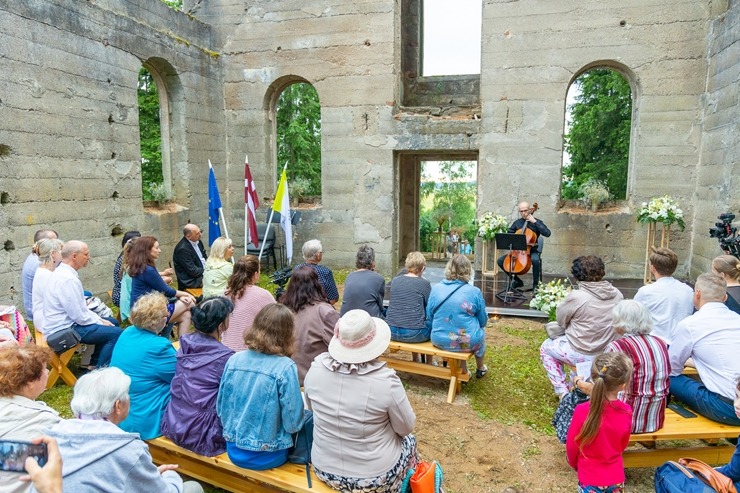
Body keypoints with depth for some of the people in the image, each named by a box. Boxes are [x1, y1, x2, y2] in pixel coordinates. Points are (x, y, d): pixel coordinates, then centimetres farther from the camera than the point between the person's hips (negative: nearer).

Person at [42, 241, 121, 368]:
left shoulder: (62, 272, 8)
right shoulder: (68, 279, -25)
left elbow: (79, 307, 14)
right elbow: (79, 316, -24)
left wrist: (100, 319, 8)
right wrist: (100, 323, -9)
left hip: (64, 323, 11)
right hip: (63, 331, -11)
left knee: (113, 323, 18)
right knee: (116, 333, -16)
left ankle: (95, 365, 23)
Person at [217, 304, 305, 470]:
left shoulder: (234, 360, -6)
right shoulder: (285, 368, -20)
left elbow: (221, 408, 3)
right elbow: (293, 424, -16)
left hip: (233, 450, 5)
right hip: (266, 455, -5)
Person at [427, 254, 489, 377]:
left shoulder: (436, 288, -6)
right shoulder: (474, 292, -12)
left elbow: (429, 319, 3)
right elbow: (483, 321, -1)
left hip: (440, 341, 2)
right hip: (468, 343, -2)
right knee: (481, 331, 32)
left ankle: (463, 371, 38)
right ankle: (480, 369, 51)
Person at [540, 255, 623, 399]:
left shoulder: (576, 297, -24)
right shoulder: (617, 294, -9)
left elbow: (560, 319, -9)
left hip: (582, 354, -5)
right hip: (609, 353, 5)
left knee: (545, 348, 22)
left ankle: (562, 392, 19)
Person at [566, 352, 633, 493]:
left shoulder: (583, 411, -25)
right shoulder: (626, 411, -16)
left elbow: (572, 445, -10)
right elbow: (623, 445, 2)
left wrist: (575, 464, 10)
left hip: (590, 477, -3)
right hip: (616, 477, 3)